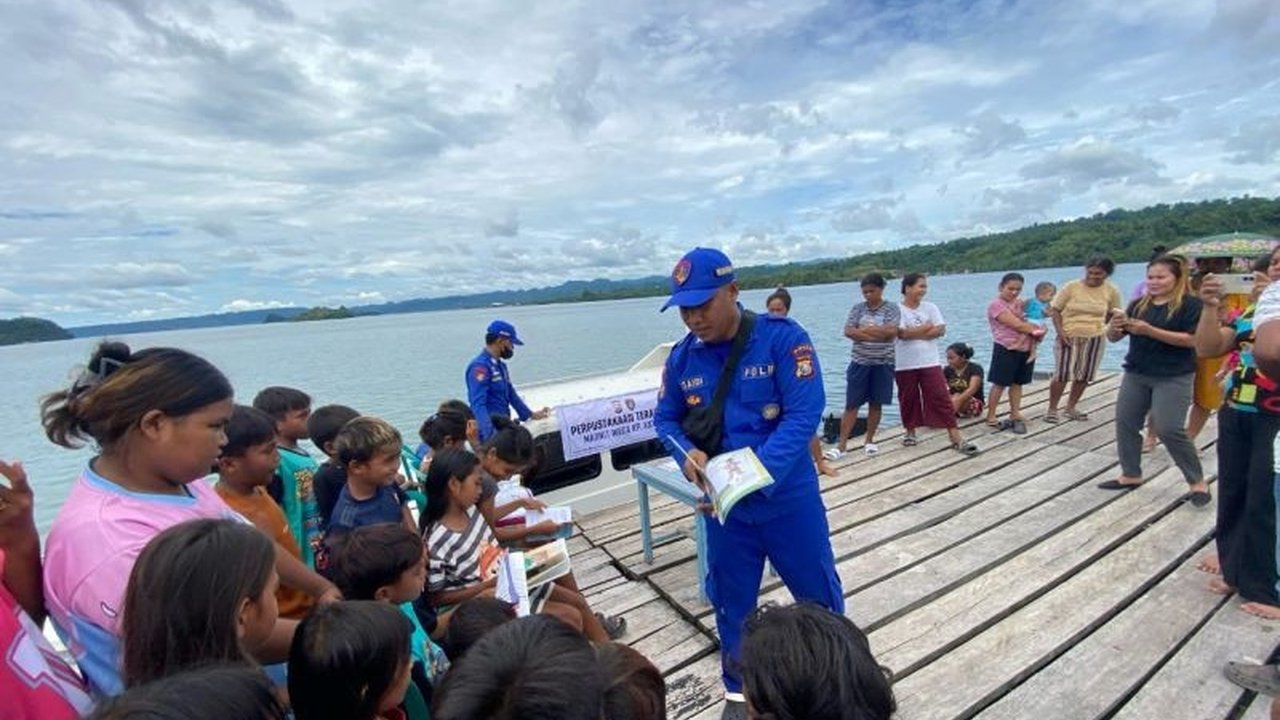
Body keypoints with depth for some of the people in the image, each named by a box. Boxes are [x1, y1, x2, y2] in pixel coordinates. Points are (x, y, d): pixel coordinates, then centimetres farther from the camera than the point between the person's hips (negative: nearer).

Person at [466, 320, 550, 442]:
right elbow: (478, 405, -24)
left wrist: (531, 414, 32)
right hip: (490, 432, -9)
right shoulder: (480, 366, -15)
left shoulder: (500, 365, 14)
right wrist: (491, 434, -35)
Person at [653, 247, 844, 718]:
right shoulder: (682, 356, -5)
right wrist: (686, 453, -15)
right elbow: (666, 418, 6)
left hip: (788, 497, -2)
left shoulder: (782, 338, -17)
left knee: (818, 591, 18)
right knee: (731, 600, 18)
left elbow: (804, 414, -21)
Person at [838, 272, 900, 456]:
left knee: (876, 404, 8)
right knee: (852, 404, -1)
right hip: (859, 362, 1)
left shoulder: (891, 308, -1)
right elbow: (848, 331, -8)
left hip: (882, 364, -1)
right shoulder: (857, 308, 4)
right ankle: (842, 443, 1)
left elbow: (891, 332, -16)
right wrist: (879, 334, -14)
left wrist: (864, 329, -11)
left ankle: (869, 440, 21)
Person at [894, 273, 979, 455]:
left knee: (942, 398, -2)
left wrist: (914, 332, -12)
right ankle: (910, 431, 28)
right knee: (908, 399, 9)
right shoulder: (897, 309, -6)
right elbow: (903, 333, -19)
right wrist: (927, 327, -6)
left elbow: (941, 330, -3)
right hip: (905, 364, -2)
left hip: (930, 362, 2)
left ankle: (956, 438, -1)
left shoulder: (930, 307, 6)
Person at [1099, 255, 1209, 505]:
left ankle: (1198, 482, 10)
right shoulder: (1138, 304, 8)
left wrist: (1149, 330, -23)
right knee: (1125, 422, 5)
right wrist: (1114, 325, -15)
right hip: (1135, 374, 5)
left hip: (1173, 377, -5)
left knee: (1169, 429, -8)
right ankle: (1131, 475, 19)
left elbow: (1192, 339, -15)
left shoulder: (1191, 304, -5)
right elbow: (1113, 338, 8)